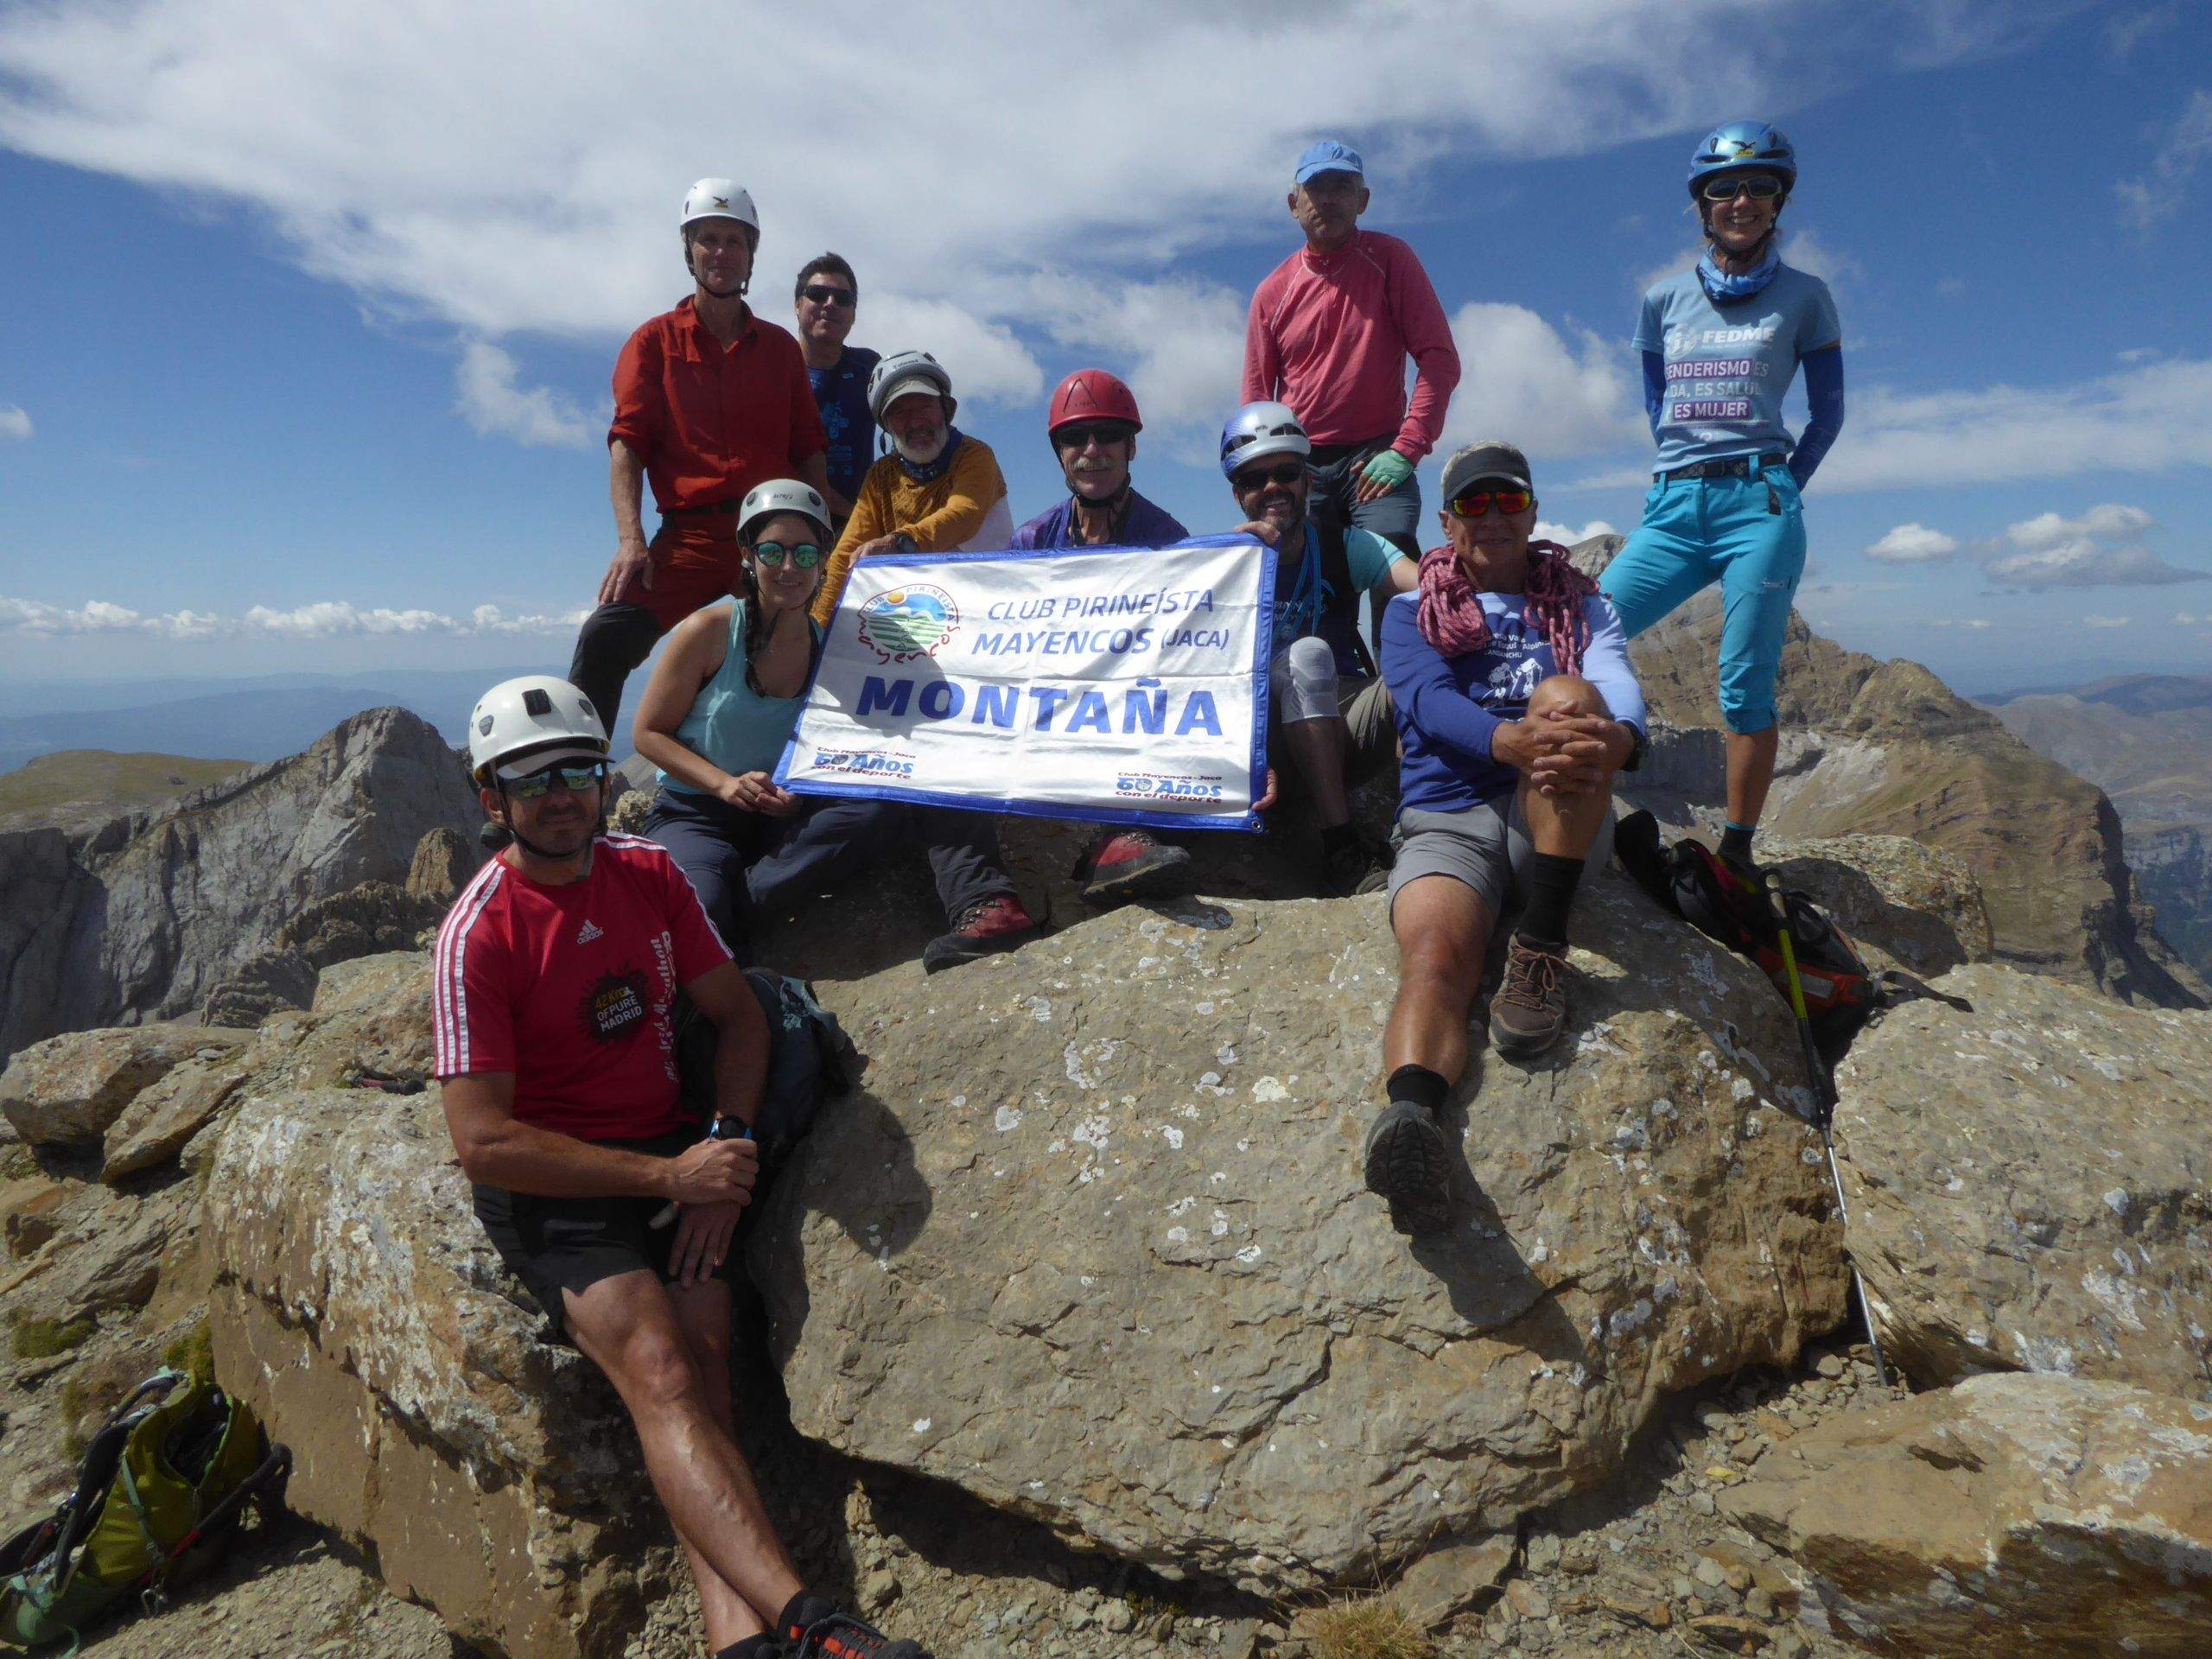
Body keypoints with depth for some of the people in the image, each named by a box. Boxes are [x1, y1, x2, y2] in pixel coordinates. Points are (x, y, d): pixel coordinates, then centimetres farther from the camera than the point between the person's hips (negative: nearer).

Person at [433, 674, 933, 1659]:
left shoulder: (649, 875, 5)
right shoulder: (478, 936, -11)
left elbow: (736, 1015, 10)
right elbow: (484, 1143, -15)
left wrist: (726, 1148, -6)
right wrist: (668, 1176, -18)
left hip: (675, 1156, 5)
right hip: (550, 1182, -4)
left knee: (705, 1359, -18)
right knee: (660, 1372, -25)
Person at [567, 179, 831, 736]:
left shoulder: (780, 347, 19)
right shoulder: (655, 341, 12)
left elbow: (808, 450, 14)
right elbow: (627, 442, 1)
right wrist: (630, 539, -14)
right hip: (691, 534, -2)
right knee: (605, 640, -21)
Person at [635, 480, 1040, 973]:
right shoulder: (709, 632, -6)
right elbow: (648, 732, -2)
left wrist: (800, 794, -13)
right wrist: (725, 783, -17)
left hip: (784, 819, 3)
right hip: (695, 816, -3)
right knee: (699, 909, -39)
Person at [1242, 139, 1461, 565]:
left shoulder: (1389, 259, 3)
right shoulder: (1273, 292, 10)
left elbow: (1440, 359, -3)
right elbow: (1256, 399, 13)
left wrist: (1406, 449, -14)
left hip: (1377, 459, -2)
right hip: (1298, 466, 2)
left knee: (1393, 558, -26)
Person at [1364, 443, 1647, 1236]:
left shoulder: (1579, 606, 19)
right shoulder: (1411, 613, 15)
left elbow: (1618, 686, -4)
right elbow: (1428, 701, -8)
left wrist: (1613, 737, -32)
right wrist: (1512, 740, -32)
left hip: (1559, 823, 1)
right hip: (1445, 821, -1)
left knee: (1567, 698, -29)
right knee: (1436, 958, -33)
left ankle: (1542, 948, -29)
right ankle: (1411, 1119, -59)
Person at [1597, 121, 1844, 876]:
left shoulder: (1804, 297, 9)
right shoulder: (1663, 300, 14)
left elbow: (1828, 412, 13)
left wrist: (1775, 495, 6)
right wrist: (1683, 471, 13)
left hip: (1758, 503, -2)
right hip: (1672, 508, 3)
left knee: (1745, 688, -7)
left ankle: (1736, 853, 1)